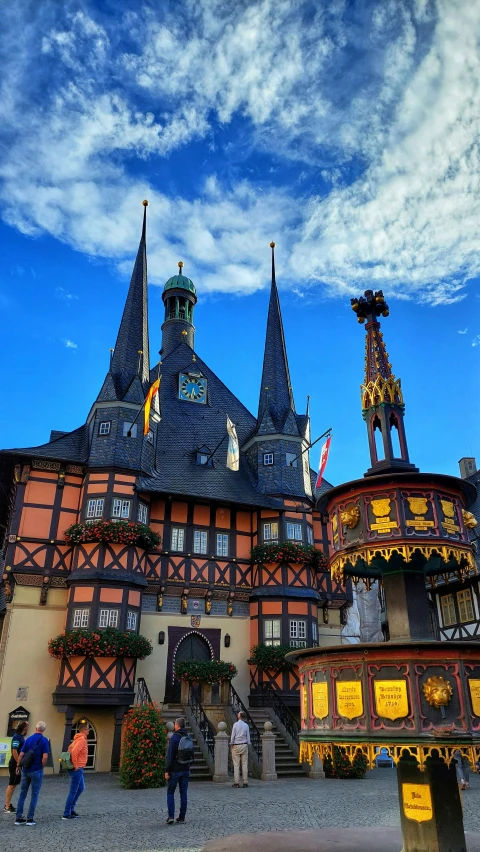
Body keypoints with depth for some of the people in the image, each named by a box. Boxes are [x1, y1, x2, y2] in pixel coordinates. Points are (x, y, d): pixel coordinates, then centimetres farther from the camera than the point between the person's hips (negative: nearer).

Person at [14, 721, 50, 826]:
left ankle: (19, 818, 15)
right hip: (36, 771, -4)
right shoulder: (44, 740, -10)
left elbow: (21, 754, 2)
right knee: (34, 795, 5)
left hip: (25, 770, 4)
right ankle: (30, 819, 5)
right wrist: (42, 766, 0)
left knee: (22, 794, 14)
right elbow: (45, 757, -16)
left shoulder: (28, 739, 4)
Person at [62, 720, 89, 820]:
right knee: (73, 791, -1)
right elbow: (74, 752, -31)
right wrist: (75, 765, -21)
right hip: (77, 769, -10)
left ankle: (71, 808, 28)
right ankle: (66, 814, 6)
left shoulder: (78, 739, 11)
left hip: (78, 769, 10)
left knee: (81, 788, 21)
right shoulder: (82, 739, -19)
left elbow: (70, 748, 20)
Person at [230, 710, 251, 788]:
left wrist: (232, 744, 4)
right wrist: (248, 745, 13)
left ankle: (236, 782, 0)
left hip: (236, 746, -2)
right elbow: (248, 737, 4)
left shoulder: (235, 724, -7)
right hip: (244, 745, 2)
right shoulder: (246, 725, 1)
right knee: (244, 764, 5)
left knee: (236, 765, 1)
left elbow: (233, 736, -6)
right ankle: (245, 782, 6)